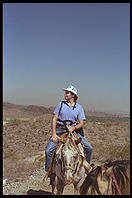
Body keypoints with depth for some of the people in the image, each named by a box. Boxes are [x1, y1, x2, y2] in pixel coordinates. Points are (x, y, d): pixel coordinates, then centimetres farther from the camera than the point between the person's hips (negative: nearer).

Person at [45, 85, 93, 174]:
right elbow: (54, 119, -1)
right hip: (59, 130, -1)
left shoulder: (79, 107, 4)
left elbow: (81, 123, 4)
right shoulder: (61, 104, 2)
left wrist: (73, 128, -16)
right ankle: (48, 170, 6)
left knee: (89, 148, -6)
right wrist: (54, 134, -10)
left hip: (73, 130, 1)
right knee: (48, 150, -17)